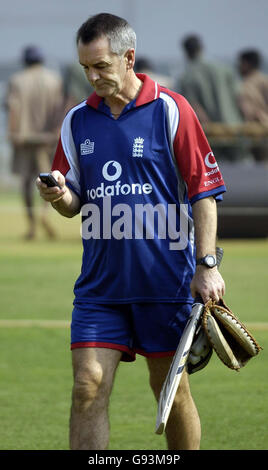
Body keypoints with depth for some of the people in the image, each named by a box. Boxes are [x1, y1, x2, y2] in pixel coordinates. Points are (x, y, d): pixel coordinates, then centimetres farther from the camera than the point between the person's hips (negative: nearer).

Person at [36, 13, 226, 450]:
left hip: (165, 279, -3)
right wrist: (60, 195, -9)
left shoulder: (170, 110, -4)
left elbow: (204, 192, -3)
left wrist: (206, 265, -9)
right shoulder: (77, 120, 9)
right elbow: (75, 203, 15)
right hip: (100, 280, 3)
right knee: (88, 386, -7)